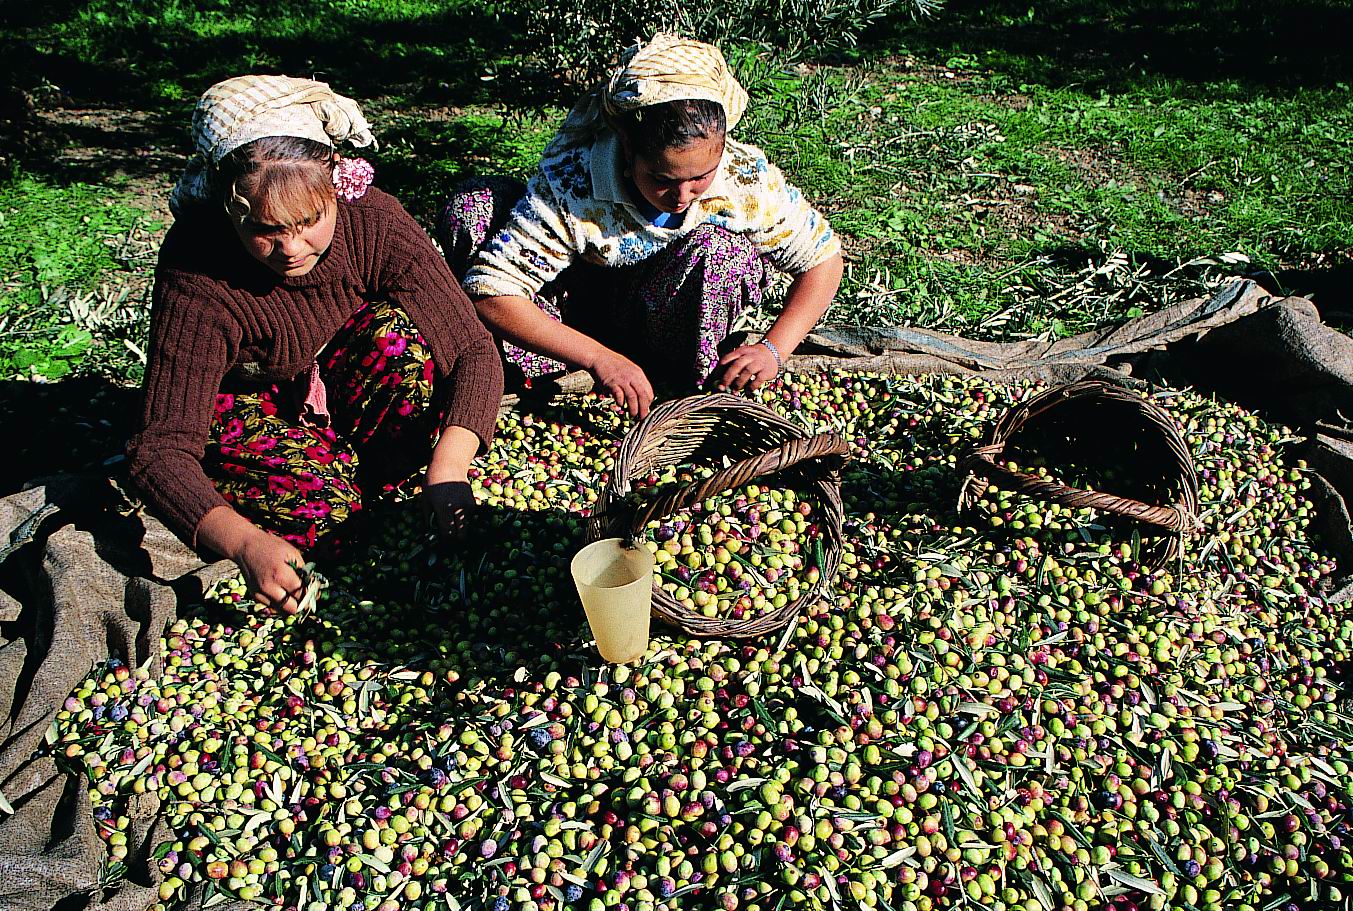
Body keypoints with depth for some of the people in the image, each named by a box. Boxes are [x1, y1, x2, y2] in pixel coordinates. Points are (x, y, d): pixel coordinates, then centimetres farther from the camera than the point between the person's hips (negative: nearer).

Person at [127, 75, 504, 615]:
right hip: (244, 406, -2)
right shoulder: (194, 273, -31)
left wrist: (447, 470, -43)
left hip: (334, 388, 3)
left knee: (396, 333, -30)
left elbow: (476, 352, -27)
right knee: (314, 495, -33)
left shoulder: (371, 222, -26)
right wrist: (245, 543, -52)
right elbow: (162, 449, -34)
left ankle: (378, 490, -10)